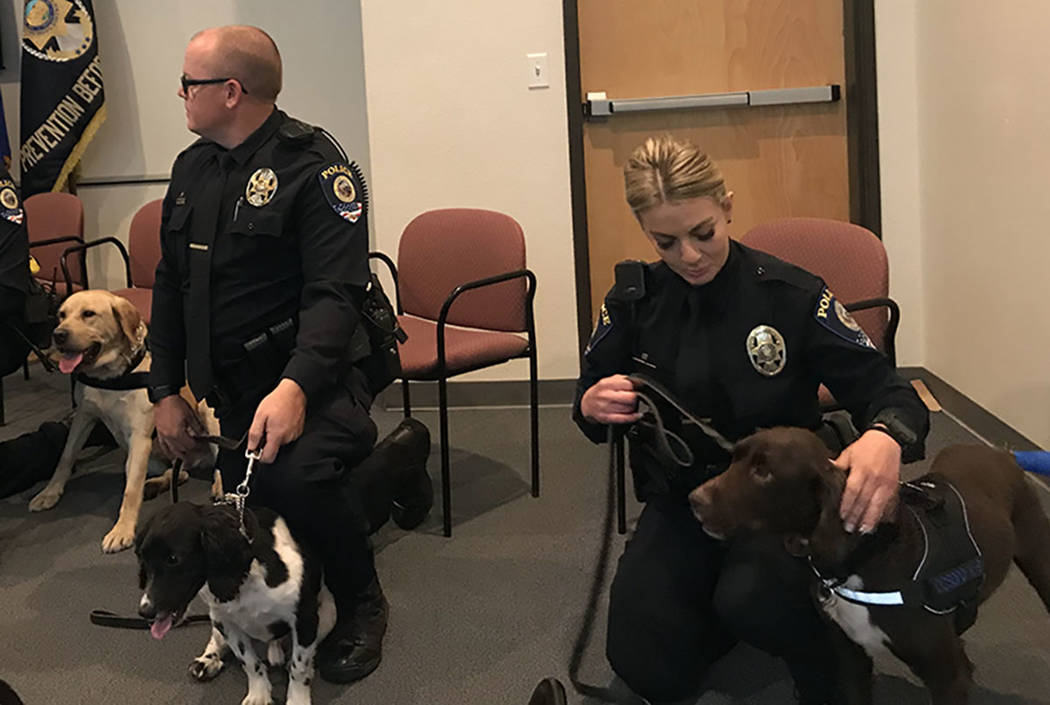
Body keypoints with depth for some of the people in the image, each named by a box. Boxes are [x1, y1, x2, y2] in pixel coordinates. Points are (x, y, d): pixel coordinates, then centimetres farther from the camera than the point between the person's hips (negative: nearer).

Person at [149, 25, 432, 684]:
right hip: (231, 387, 8)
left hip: (313, 379, -8)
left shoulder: (313, 166, -13)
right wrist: (166, 389, 13)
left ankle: (361, 604, -4)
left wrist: (295, 387, -35)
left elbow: (335, 294, -21)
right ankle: (394, 459, 31)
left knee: (294, 477, -36)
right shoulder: (192, 168, 11)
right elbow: (170, 287, 17)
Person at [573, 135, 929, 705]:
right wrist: (593, 407, -17)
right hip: (678, 502, 3)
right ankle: (715, 608, 22)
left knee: (750, 600, -34)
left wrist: (885, 437, -38)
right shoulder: (634, 302, -3)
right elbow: (588, 404, 10)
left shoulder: (792, 295, -12)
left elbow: (887, 391, -12)